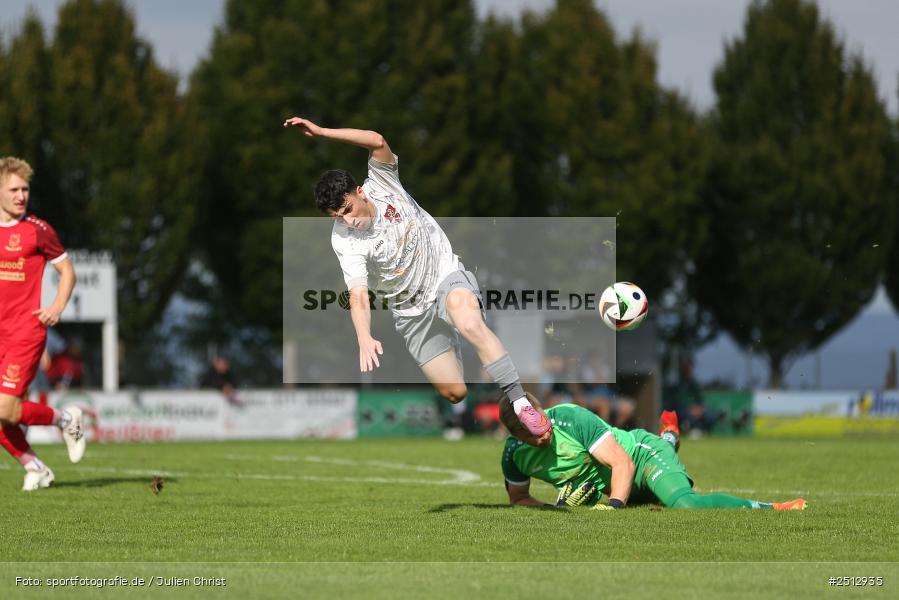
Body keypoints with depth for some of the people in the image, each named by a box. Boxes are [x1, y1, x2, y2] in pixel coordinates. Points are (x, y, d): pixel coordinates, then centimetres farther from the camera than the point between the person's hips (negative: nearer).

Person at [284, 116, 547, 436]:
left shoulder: (381, 184, -13)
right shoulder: (344, 242, -17)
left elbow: (378, 142, -31)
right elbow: (358, 296, -25)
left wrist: (320, 132, -36)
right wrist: (364, 339, -43)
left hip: (446, 276, -1)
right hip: (412, 311, 1)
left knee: (469, 321, -38)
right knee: (455, 393, -3)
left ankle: (518, 401, -34)